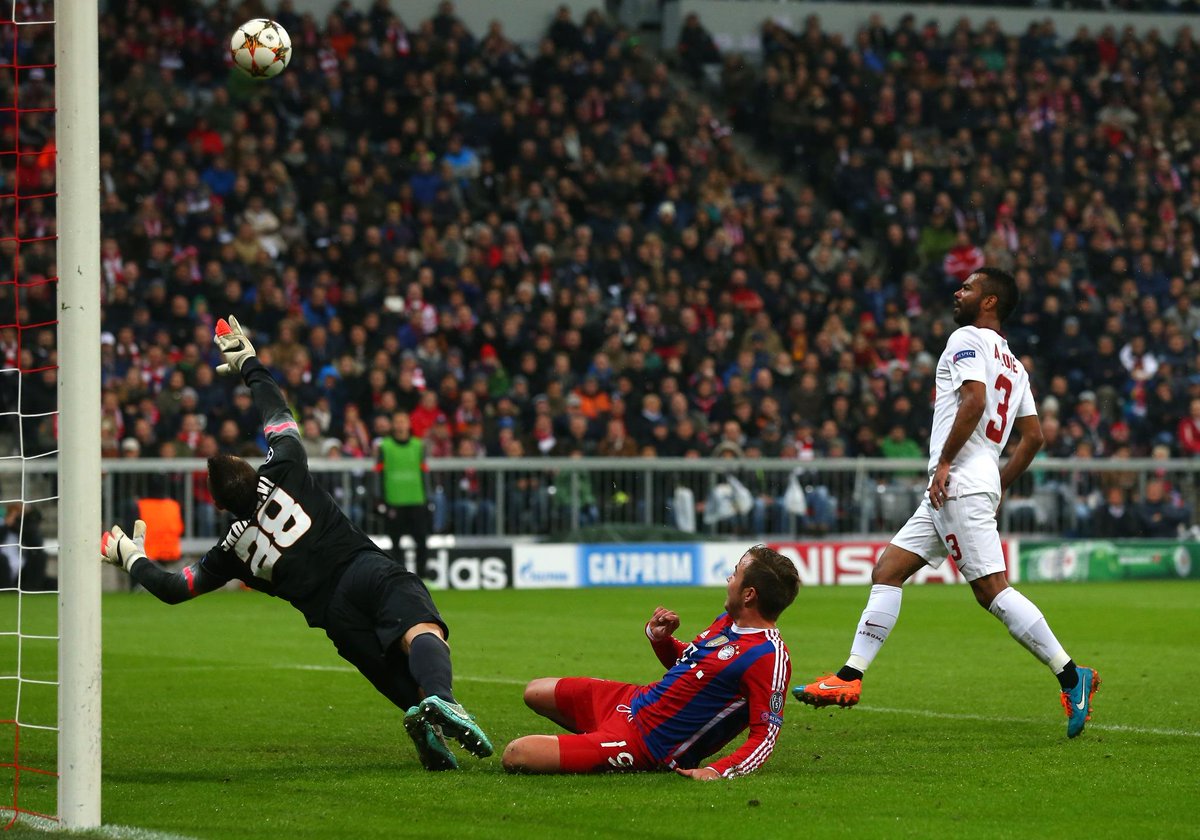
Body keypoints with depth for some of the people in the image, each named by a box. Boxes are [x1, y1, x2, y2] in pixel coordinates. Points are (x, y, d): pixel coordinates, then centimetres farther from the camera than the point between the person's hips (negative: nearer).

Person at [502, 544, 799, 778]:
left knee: (516, 756, -18)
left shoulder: (768, 657, -24)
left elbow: (765, 736, -24)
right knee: (535, 692, 27)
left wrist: (716, 771, -37)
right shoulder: (728, 620, 6)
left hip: (641, 745, -10)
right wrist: (660, 638, 3)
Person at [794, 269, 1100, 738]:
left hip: (960, 484, -10)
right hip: (953, 492, 10)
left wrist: (945, 462, -17)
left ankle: (1071, 676, -10)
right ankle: (850, 678, 2)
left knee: (993, 591, -12)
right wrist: (999, 488, 25)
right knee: (887, 571, 6)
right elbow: (1033, 436, 22)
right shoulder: (1013, 363, 23)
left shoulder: (967, 339, -4)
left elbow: (975, 400, -20)